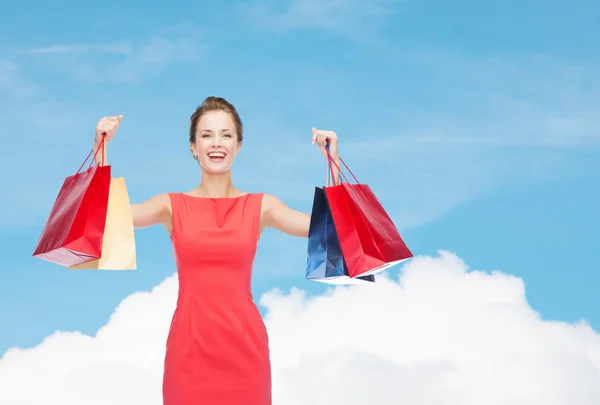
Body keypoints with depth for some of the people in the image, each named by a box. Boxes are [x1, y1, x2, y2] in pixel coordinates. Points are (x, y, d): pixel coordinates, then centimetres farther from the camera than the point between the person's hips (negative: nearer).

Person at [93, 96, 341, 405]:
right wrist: (101, 148, -15)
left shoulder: (260, 206, 6)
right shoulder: (172, 205, 5)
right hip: (190, 346, 0)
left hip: (244, 346, 0)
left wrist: (332, 160, -11)